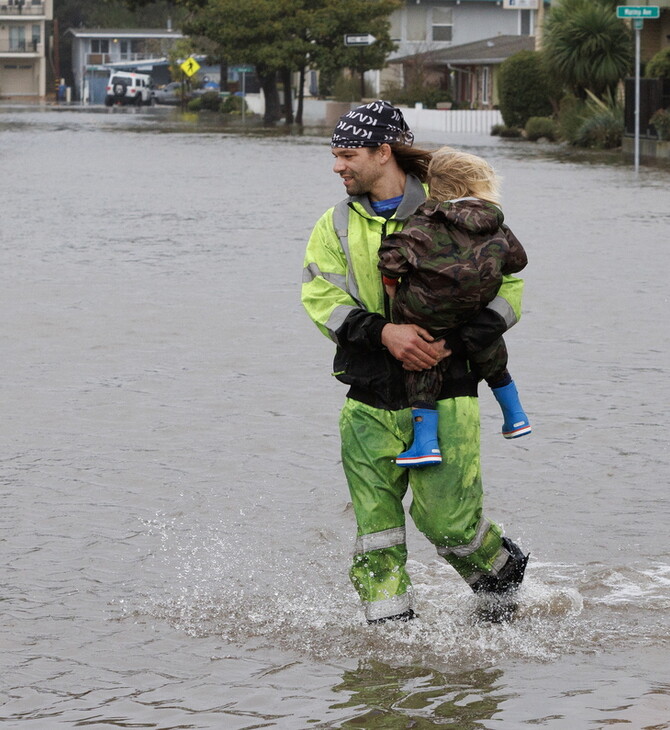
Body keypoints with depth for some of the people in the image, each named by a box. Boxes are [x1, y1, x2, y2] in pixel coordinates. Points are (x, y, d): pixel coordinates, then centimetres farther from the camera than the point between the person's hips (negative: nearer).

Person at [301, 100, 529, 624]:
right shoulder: (336, 226, 8)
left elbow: (507, 288, 0)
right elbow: (320, 295, -4)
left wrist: (453, 343, -15)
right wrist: (384, 331, -21)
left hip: (444, 393, -3)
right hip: (371, 401, 3)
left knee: (446, 519, -6)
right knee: (375, 525, -1)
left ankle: (504, 573, 23)